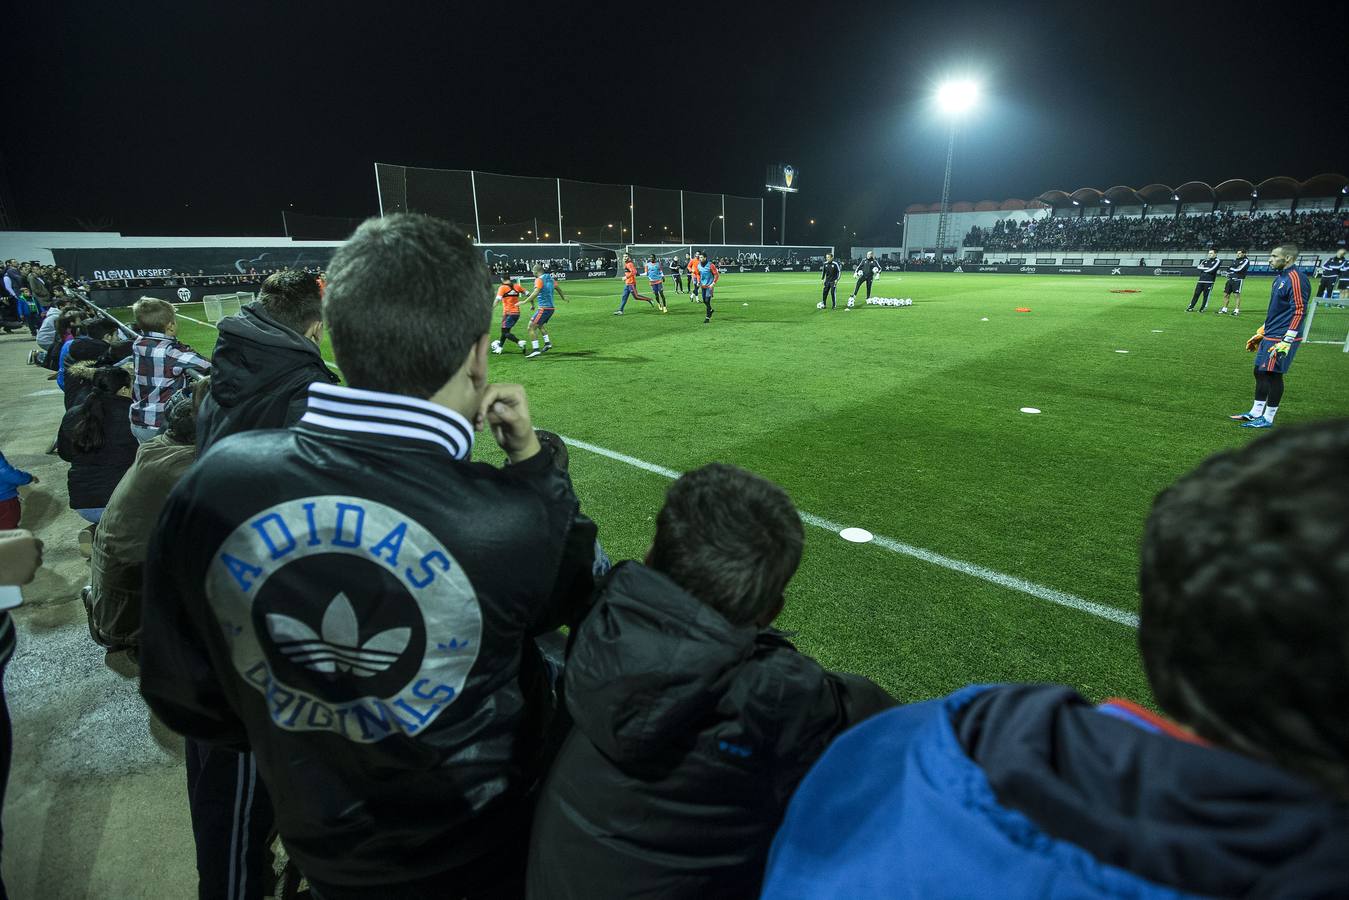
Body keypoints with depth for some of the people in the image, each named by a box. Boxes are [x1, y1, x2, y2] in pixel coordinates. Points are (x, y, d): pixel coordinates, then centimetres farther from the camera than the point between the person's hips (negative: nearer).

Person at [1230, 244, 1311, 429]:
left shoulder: (1296, 279, -15)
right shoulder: (1280, 278, 14)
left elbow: (1299, 311, -20)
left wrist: (1286, 341, -24)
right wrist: (1260, 333, 24)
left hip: (1280, 340, -9)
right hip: (1269, 337, 9)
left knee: (1273, 375, -4)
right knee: (1260, 373, 13)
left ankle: (1268, 419, 4)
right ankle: (1256, 413, 22)